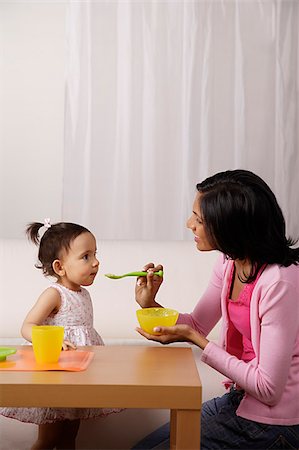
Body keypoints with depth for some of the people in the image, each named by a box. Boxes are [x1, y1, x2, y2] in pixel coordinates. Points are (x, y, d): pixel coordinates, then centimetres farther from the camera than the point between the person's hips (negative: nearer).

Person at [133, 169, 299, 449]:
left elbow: (268, 388, -24)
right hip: (238, 398, 8)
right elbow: (197, 324, 11)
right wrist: (150, 304, -7)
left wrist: (194, 339, -21)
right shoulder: (229, 262, -1)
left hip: (271, 425, -8)